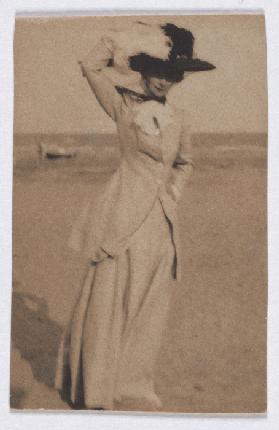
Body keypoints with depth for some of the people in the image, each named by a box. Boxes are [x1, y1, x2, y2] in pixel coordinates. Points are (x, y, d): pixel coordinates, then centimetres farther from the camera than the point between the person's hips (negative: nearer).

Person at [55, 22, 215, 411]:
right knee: (107, 303, 0)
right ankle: (95, 394, 15)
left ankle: (133, 385, 28)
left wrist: (173, 194, 12)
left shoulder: (178, 121, 11)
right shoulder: (123, 103, -1)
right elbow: (91, 68, -17)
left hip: (162, 225, 5)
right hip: (124, 220, -5)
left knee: (148, 311, 12)